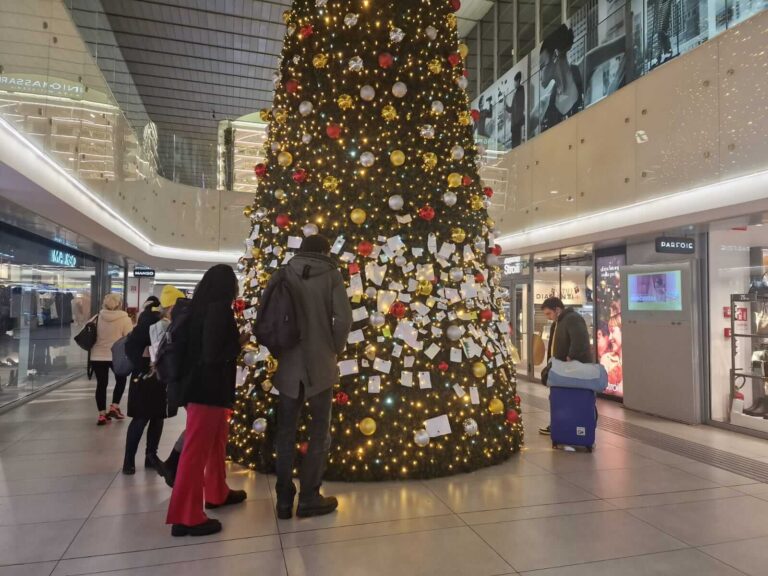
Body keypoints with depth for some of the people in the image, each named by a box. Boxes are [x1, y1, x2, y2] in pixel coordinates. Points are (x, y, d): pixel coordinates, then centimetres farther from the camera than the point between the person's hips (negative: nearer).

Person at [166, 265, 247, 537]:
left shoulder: (205, 306, 10)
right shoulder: (219, 308, -16)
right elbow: (214, 354, -21)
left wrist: (235, 340, 12)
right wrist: (239, 343, -6)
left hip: (203, 385, 10)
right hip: (208, 388, -10)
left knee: (217, 440, 22)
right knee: (197, 448, -2)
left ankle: (217, 493, 39)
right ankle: (186, 517, 7)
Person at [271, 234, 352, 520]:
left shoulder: (285, 274, 4)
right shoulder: (330, 274, -3)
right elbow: (343, 318, -12)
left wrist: (281, 348, 11)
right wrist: (335, 349, 2)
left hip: (288, 365, 3)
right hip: (320, 365, -2)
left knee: (285, 433, 13)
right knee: (320, 433, 11)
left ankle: (284, 499, 20)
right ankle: (309, 498, 15)